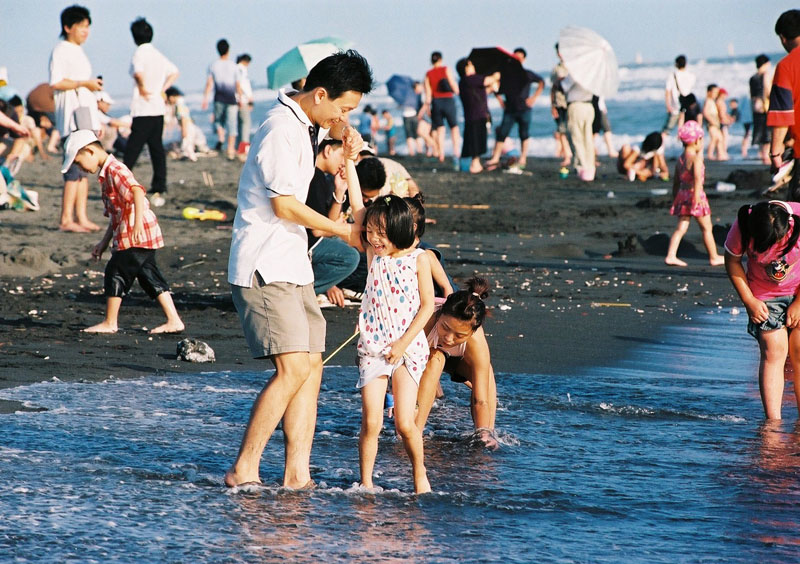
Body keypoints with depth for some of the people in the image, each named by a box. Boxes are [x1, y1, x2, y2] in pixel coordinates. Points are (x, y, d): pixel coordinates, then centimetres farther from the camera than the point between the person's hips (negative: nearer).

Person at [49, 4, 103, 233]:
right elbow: (56, 83, -19)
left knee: (85, 168, 7)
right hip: (71, 117, -10)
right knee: (75, 168, -13)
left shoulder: (78, 52, 21)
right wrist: (85, 83, -16)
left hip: (86, 115, 10)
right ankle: (66, 219, -13)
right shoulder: (60, 51, -8)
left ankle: (81, 217, 9)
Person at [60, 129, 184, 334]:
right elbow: (116, 214, 26)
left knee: (115, 273, -3)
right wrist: (104, 243, 26)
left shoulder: (115, 170, -12)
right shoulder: (107, 173, 21)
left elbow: (137, 191, -30)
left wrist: (138, 222, -40)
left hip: (136, 235, -10)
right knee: (150, 277, 10)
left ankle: (110, 323, 6)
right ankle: (174, 320, 9)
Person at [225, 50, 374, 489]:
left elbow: (331, 123, 40)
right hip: (264, 266, -10)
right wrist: (344, 232, -8)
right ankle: (243, 470, -13)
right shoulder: (281, 128, -15)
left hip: (292, 264, 10)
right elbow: (285, 205, -18)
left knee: (311, 366, 3)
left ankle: (297, 474, 2)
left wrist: (346, 136, 15)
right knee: (293, 368, -17)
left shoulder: (308, 124, 14)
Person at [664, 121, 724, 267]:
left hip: (682, 194, 7)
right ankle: (714, 257, 16)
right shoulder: (696, 157, -12)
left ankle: (671, 255, -9)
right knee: (706, 228, 6)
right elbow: (697, 177, -26)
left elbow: (676, 182, 16)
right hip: (695, 195, -7)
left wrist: (675, 198, 23)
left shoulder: (680, 159, 11)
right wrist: (697, 195, -31)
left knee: (681, 228, 4)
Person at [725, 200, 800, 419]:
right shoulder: (743, 226, -24)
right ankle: (773, 422, -16)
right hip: (764, 297, 0)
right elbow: (732, 261, -5)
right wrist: (749, 301, -9)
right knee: (773, 351, -13)